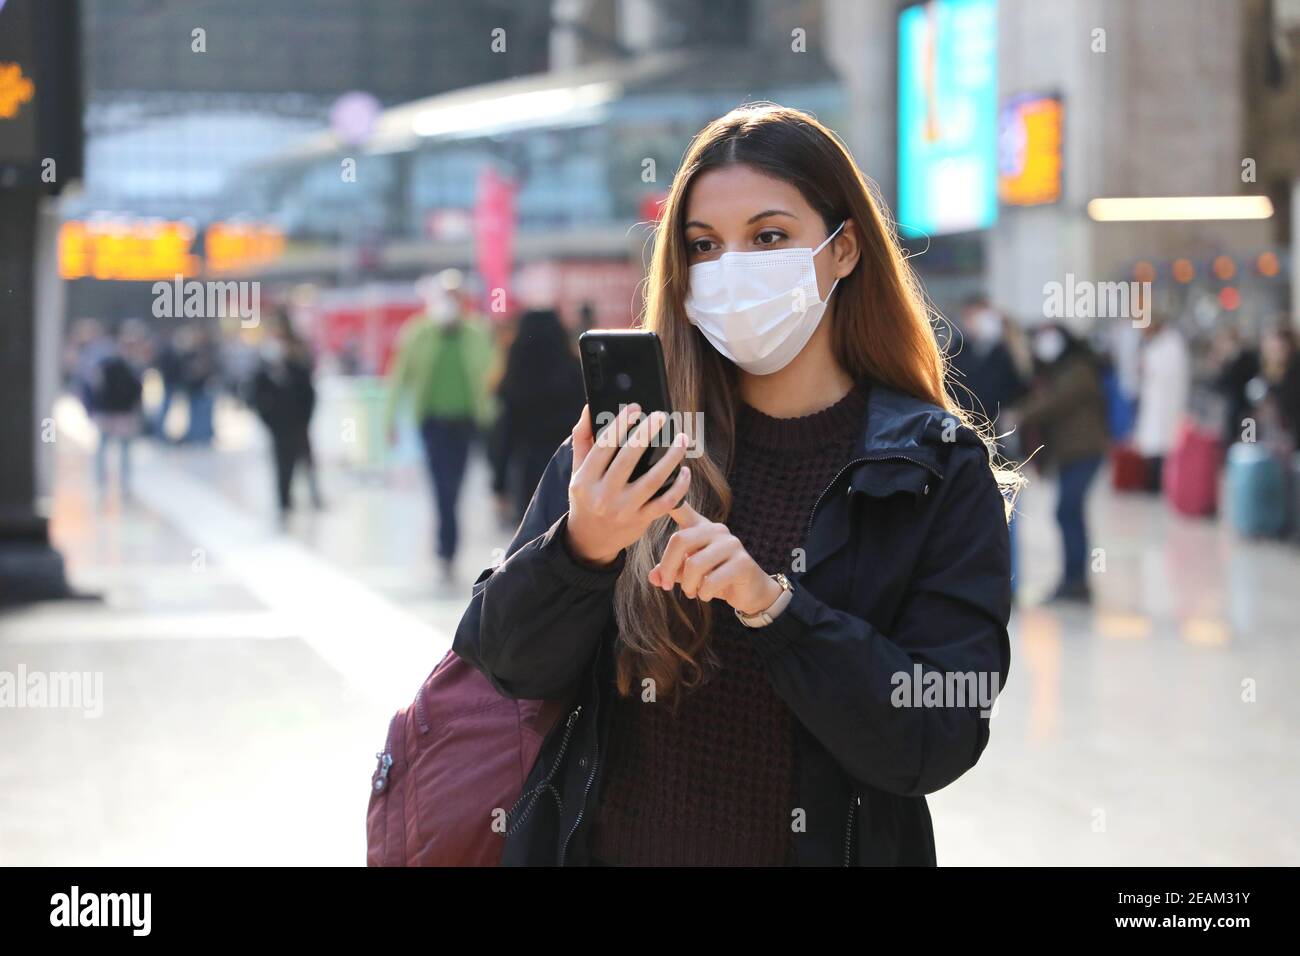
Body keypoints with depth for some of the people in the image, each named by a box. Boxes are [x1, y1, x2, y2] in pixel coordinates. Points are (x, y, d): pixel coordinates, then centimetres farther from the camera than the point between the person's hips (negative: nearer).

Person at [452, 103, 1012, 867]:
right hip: (601, 841, 1)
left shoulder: (942, 470, -9)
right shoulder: (629, 432, -5)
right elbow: (511, 664, -8)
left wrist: (770, 604, -27)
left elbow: (940, 742, -16)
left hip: (822, 843, -1)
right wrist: (583, 546, -26)